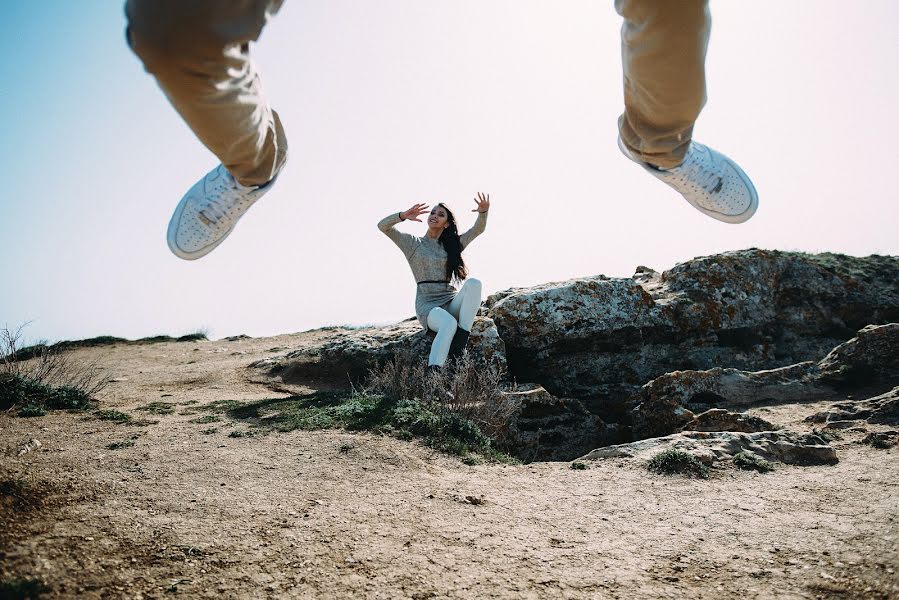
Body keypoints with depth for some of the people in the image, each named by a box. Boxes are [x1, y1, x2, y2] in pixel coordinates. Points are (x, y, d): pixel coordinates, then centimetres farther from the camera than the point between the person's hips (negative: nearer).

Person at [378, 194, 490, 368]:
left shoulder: (452, 244, 20)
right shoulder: (412, 243, 12)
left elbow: (478, 229, 10)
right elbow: (383, 226, 1)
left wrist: (483, 212, -12)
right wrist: (403, 215, -18)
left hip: (451, 302, 4)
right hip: (427, 306, -3)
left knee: (473, 283, -29)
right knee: (449, 323, -38)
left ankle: (459, 346, -31)